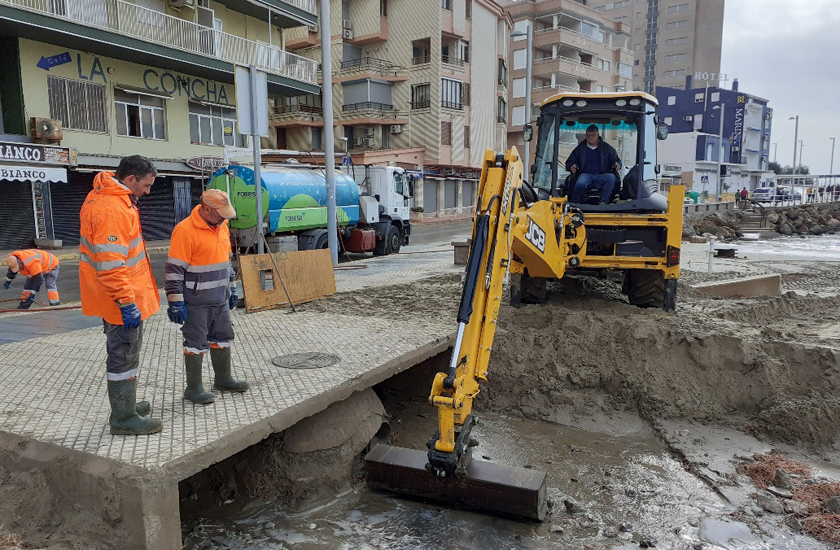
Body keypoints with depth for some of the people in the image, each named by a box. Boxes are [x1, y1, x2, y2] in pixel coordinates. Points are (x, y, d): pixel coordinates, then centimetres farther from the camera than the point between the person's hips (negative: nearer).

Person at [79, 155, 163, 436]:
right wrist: (127, 302, -26)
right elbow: (111, 264, -28)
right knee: (124, 356, 1)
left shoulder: (101, 196, 11)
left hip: (115, 297, 11)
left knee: (125, 352, 22)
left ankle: (126, 405, 37)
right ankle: (124, 419, 14)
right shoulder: (111, 210, -24)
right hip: (122, 298, -11)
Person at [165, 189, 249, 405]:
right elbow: (175, 270, -17)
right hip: (196, 302, -8)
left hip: (220, 299, 8)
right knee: (196, 344, 2)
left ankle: (223, 379, 32)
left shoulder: (222, 226, 9)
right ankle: (193, 388, 15)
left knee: (223, 338, 16)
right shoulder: (185, 231, -17)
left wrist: (231, 288, 21)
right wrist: (176, 302, -18)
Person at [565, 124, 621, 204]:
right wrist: (571, 166, -5)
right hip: (586, 174, -1)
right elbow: (570, 162, 20)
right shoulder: (580, 148, 16)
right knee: (580, 183, -36)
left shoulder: (607, 148, 16)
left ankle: (604, 202, -32)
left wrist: (617, 165, -4)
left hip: (602, 176, 1)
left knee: (611, 177, -33)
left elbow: (616, 160, 21)